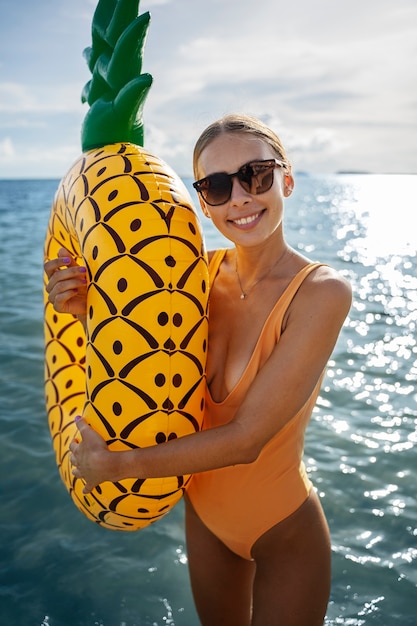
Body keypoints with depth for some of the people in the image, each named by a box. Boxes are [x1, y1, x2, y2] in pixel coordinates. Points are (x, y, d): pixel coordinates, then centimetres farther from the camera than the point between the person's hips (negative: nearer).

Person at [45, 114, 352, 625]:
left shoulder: (321, 291, -27)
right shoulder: (203, 271, -10)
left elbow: (246, 438, -28)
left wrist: (114, 464, -23)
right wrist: (90, 312, -18)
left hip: (285, 535, -5)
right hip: (204, 514, 5)